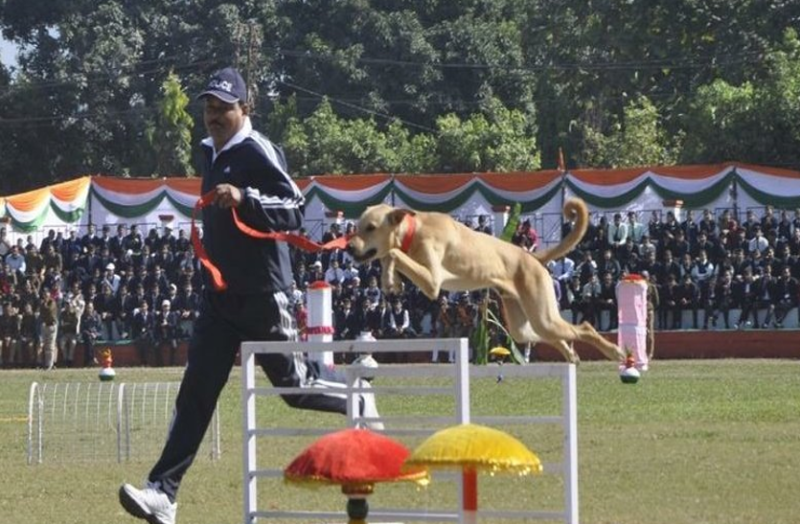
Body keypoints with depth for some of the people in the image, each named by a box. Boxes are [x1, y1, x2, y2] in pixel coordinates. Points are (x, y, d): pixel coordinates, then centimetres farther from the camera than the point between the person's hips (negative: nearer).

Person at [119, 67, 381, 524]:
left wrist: (245, 198, -33)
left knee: (292, 382, 5)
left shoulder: (258, 152, -13)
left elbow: (294, 211, -22)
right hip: (221, 293, 7)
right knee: (196, 391, -3)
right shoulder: (211, 155, 13)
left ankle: (357, 397, 35)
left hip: (262, 293, -7)